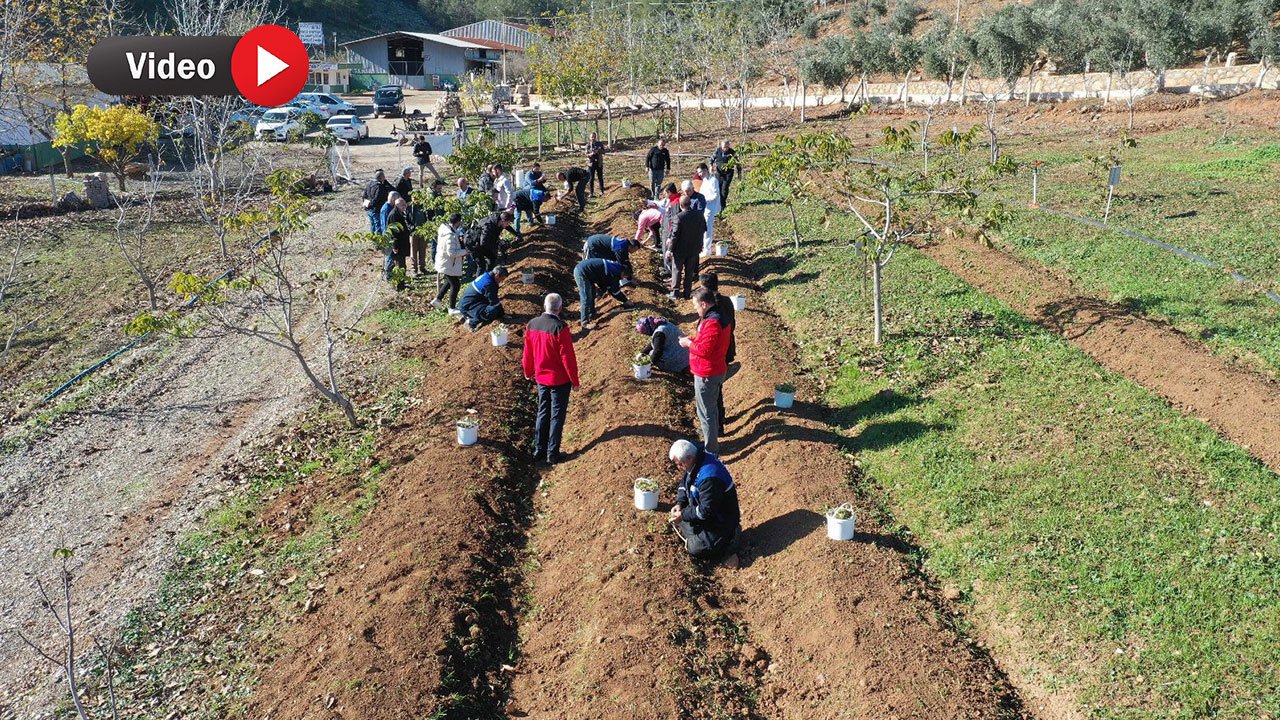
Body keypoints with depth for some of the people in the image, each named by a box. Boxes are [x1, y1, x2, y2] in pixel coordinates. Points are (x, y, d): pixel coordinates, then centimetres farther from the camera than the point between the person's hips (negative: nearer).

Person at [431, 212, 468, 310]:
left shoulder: (445, 228, 1)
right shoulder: (451, 235, -28)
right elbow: (451, 252, -29)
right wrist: (464, 251, -18)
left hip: (443, 262, 10)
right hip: (448, 265, -10)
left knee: (450, 282, 27)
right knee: (455, 285, 4)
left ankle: (437, 300, 33)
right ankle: (452, 308, 15)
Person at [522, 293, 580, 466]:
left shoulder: (532, 325, -4)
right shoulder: (560, 328, -22)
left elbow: (528, 352, 8)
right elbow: (568, 357, -18)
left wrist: (528, 372, 23)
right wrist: (574, 380, -8)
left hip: (541, 378, 6)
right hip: (560, 379, -5)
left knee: (542, 413, 17)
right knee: (557, 416, 5)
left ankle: (539, 450, 23)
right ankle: (552, 454, 9)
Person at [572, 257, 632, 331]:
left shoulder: (615, 267, 14)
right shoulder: (615, 273, -13)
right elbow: (616, 291, -6)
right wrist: (625, 301, 4)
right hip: (582, 272, -10)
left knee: (592, 295, 20)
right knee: (586, 298, -9)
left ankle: (591, 315, 31)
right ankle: (585, 324, -6)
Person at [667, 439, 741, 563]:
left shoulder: (709, 478, -36)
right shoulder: (696, 460, -7)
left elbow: (706, 511, -30)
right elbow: (684, 483, 9)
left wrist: (683, 515, -22)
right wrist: (680, 503, -7)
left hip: (720, 519, -9)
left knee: (695, 549, -15)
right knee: (676, 520, 11)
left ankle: (730, 538, 3)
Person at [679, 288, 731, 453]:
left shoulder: (712, 323, -27)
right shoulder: (719, 317, 6)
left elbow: (704, 350, -29)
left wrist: (689, 343, -14)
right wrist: (693, 339, 5)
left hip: (706, 375, -10)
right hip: (716, 370, 10)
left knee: (706, 411, 2)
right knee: (712, 407, 25)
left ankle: (710, 447, 11)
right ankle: (712, 438, 42)